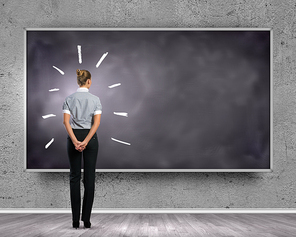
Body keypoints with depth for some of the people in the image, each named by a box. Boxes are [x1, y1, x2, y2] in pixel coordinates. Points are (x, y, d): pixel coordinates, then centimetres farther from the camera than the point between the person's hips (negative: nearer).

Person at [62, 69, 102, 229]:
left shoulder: (69, 99, 0)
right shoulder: (95, 99, -3)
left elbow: (66, 121, -10)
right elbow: (96, 122, -14)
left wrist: (75, 141, -14)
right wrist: (86, 141, -16)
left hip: (73, 138, 1)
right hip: (90, 138, -1)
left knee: (75, 177, 5)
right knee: (89, 177, 3)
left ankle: (75, 220, 4)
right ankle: (86, 219, 2)